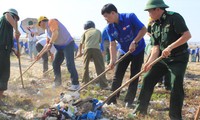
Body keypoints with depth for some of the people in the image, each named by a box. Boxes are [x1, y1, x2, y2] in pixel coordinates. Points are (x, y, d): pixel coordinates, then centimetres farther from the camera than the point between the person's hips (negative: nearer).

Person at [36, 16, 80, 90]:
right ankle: (57, 81, 22)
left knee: (70, 64, -14)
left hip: (68, 44, -10)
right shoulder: (48, 30, 19)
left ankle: (75, 84, -10)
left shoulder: (51, 22, -8)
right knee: (55, 64, 10)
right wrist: (40, 54, 21)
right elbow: (47, 44, 22)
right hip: (60, 47, 10)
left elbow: (55, 33, -24)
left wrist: (50, 43, -15)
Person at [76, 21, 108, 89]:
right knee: (100, 67, 0)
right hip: (96, 49, -1)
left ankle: (85, 83, 22)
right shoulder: (98, 31, 25)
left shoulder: (85, 32, 24)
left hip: (87, 49, 1)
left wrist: (80, 52, 41)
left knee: (85, 67, 15)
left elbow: (81, 43, 26)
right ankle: (103, 85, -4)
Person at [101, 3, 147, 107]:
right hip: (124, 51, 4)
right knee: (117, 75, 2)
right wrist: (112, 60, -23)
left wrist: (134, 42, -29)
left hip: (138, 50, -4)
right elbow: (112, 44, -13)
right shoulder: (109, 28, -11)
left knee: (134, 76, -1)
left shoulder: (130, 17, -24)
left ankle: (129, 101, 8)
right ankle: (112, 99, 10)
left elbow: (143, 29, -21)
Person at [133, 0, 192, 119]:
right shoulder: (154, 26, 5)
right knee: (148, 79, 4)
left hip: (179, 58, -7)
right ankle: (141, 108, 17)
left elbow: (187, 35, -23)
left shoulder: (174, 17, -15)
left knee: (176, 86, -12)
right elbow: (156, 47, 0)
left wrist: (170, 47, -29)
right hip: (163, 58, 7)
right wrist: (150, 61, -16)